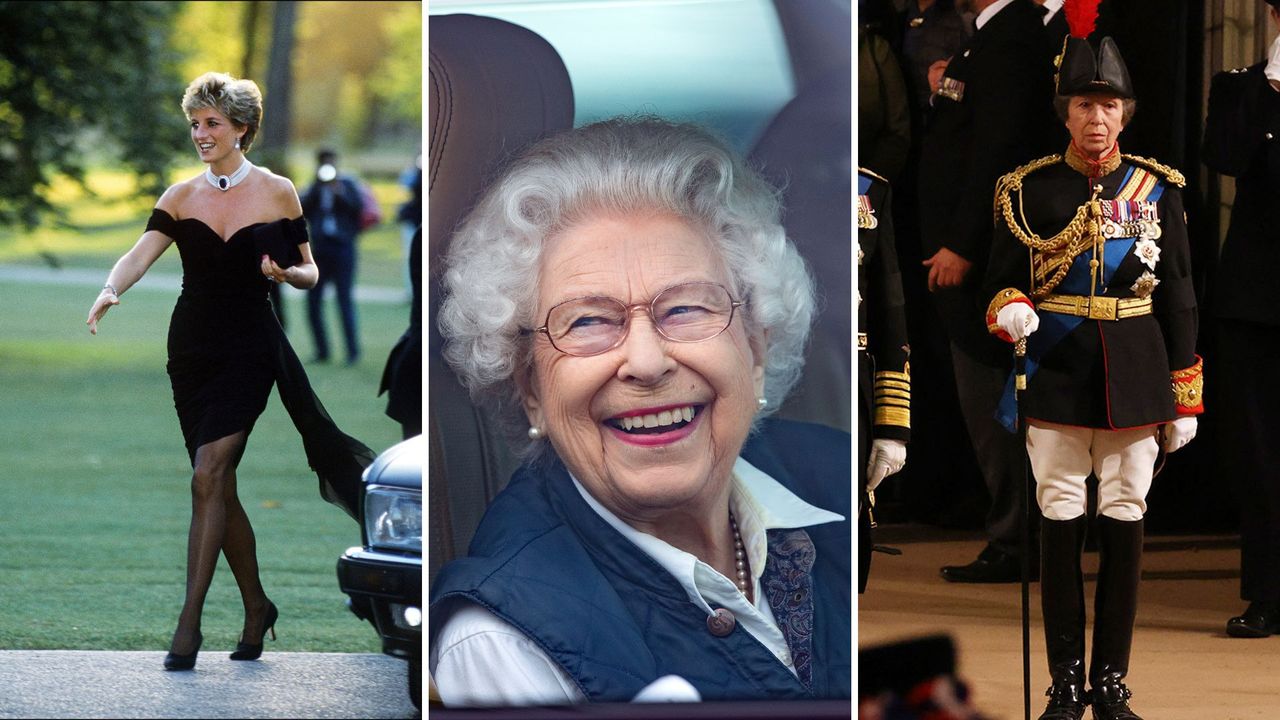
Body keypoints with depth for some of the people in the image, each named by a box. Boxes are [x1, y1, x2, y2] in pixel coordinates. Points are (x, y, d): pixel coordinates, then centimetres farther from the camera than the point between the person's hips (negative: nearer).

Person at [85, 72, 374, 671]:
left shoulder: (277, 193, 0)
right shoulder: (181, 198, 6)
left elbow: (309, 273, 5)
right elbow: (142, 254, -9)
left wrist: (284, 272, -18)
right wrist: (110, 291, -29)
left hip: (250, 347, -4)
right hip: (192, 348, 4)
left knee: (209, 475, -15)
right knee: (220, 485, 6)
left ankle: (189, 623, -16)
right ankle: (256, 607, 24)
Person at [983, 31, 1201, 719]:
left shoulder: (1157, 188, 5)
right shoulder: (1029, 190, 2)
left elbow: (1178, 296, 7)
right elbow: (1002, 281, 6)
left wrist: (1185, 399, 5)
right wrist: (1010, 313, -19)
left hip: (1135, 377, 1)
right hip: (1056, 375, -1)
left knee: (1125, 524, 2)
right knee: (1061, 522, 0)